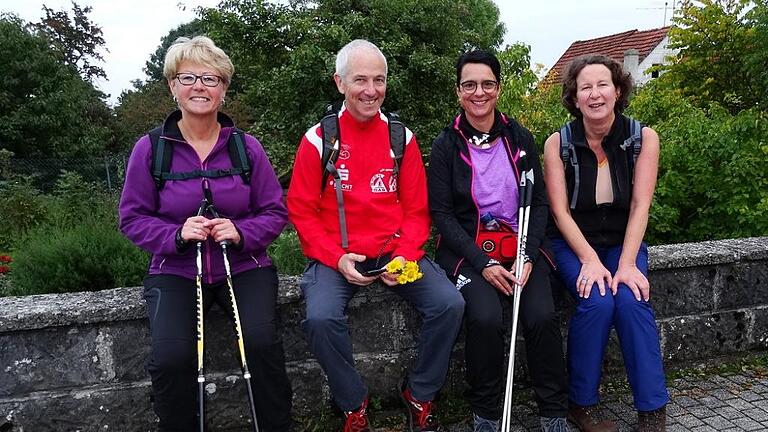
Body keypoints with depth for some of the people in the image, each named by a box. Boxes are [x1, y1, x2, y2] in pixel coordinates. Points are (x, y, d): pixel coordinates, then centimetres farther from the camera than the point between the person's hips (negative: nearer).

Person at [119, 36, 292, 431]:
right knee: (171, 357, -23)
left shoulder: (247, 147, 2)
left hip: (243, 266, 1)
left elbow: (275, 212, 4)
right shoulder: (149, 149, 0)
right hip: (175, 272, 0)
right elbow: (133, 218, 3)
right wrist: (177, 234, -17)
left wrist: (241, 232, -16)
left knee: (262, 341, -24)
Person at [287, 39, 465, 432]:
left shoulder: (402, 138, 6)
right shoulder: (318, 140, -1)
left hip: (395, 251, 2)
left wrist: (404, 256, -12)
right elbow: (301, 211, -1)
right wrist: (337, 258, -15)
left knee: (450, 304, -18)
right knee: (321, 317, -29)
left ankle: (420, 394, 8)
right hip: (337, 257, -2)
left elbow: (416, 209, 6)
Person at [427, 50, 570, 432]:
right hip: (468, 251, -2)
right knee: (485, 319, -27)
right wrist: (483, 264, -15)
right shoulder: (445, 145, 1)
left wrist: (528, 257, -10)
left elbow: (539, 201, 6)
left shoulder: (520, 138, 8)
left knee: (542, 317, -22)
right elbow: (442, 213, -4)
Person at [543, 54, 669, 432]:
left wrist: (626, 264, -20)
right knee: (596, 301, -27)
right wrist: (590, 260, -21)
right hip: (573, 244, -1)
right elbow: (560, 211, -9)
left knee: (631, 300, -27)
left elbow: (640, 207, -10)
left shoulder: (643, 138, -5)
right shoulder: (558, 143, -8)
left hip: (623, 243, 1)